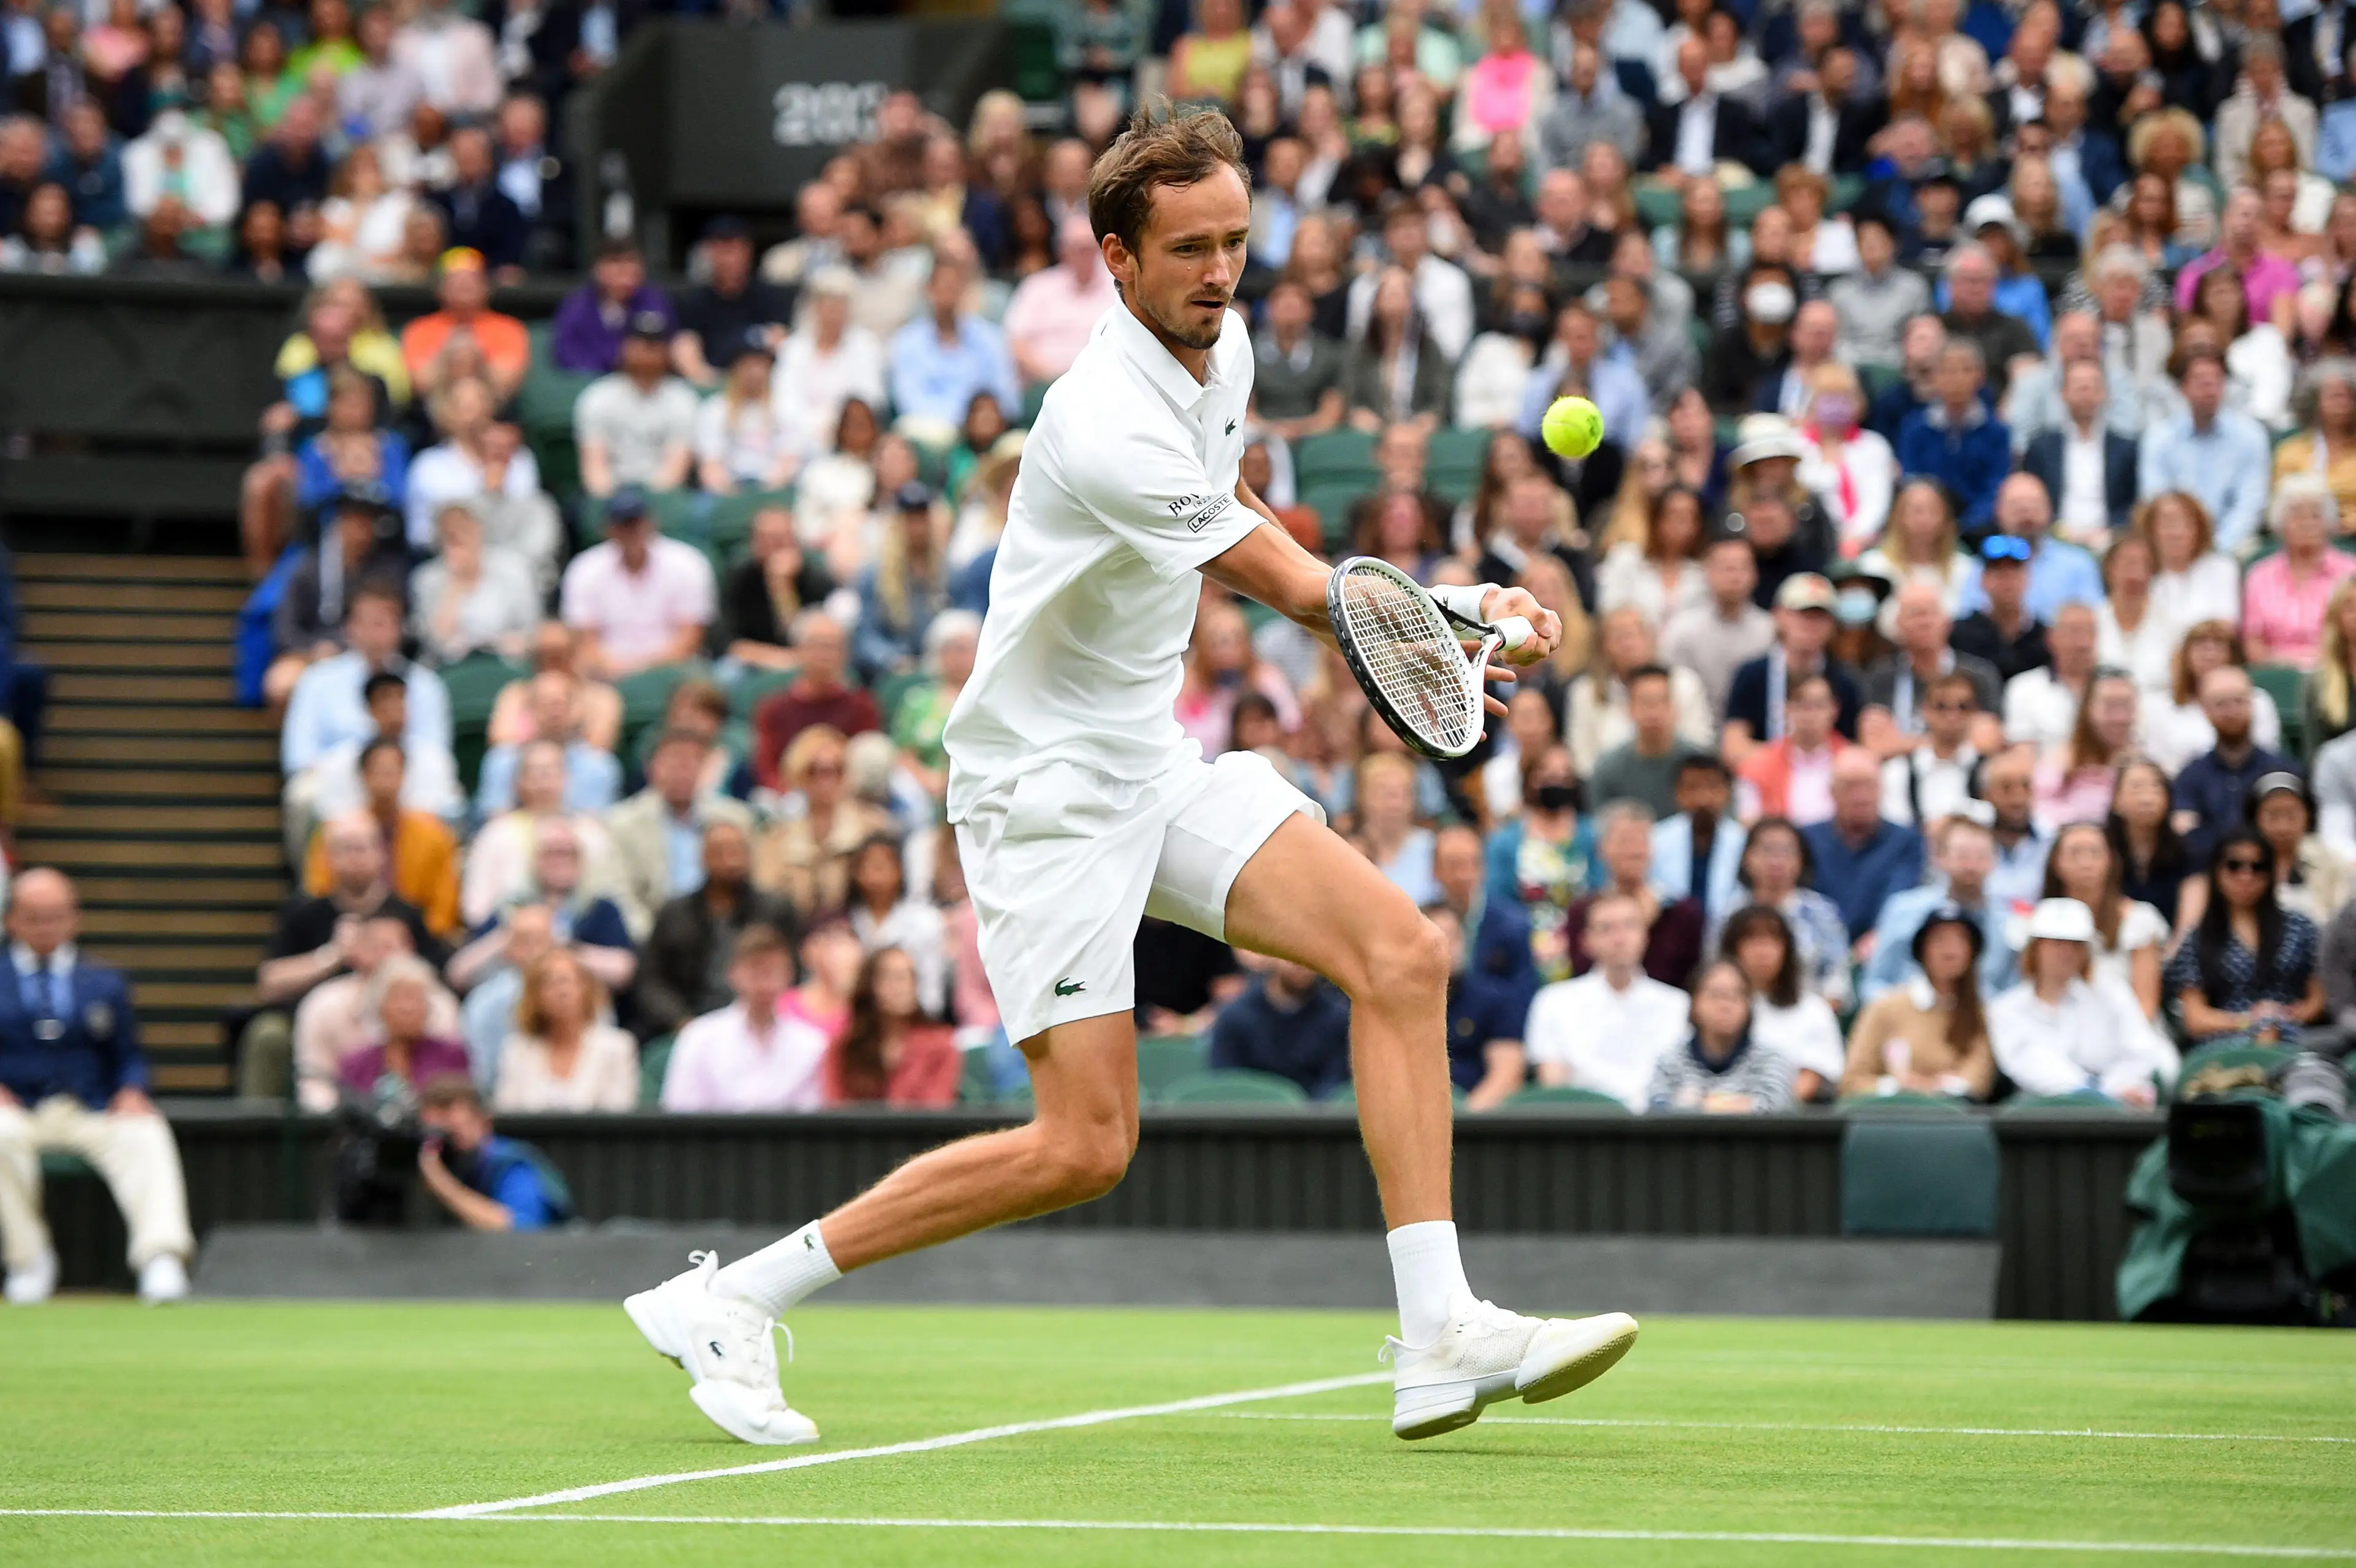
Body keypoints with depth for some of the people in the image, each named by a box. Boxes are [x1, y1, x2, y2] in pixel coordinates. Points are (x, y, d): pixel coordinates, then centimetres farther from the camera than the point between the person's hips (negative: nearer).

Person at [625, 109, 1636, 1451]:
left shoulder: (1226, 350, 2)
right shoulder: (1106, 427, -26)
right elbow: (1308, 594, -22)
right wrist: (1476, 609, -28)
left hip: (1156, 760, 9)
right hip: (1047, 784, -9)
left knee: (1403, 952, -9)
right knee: (1085, 1148, -11)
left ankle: (1441, 1338, -12)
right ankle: (727, 1299, 1)